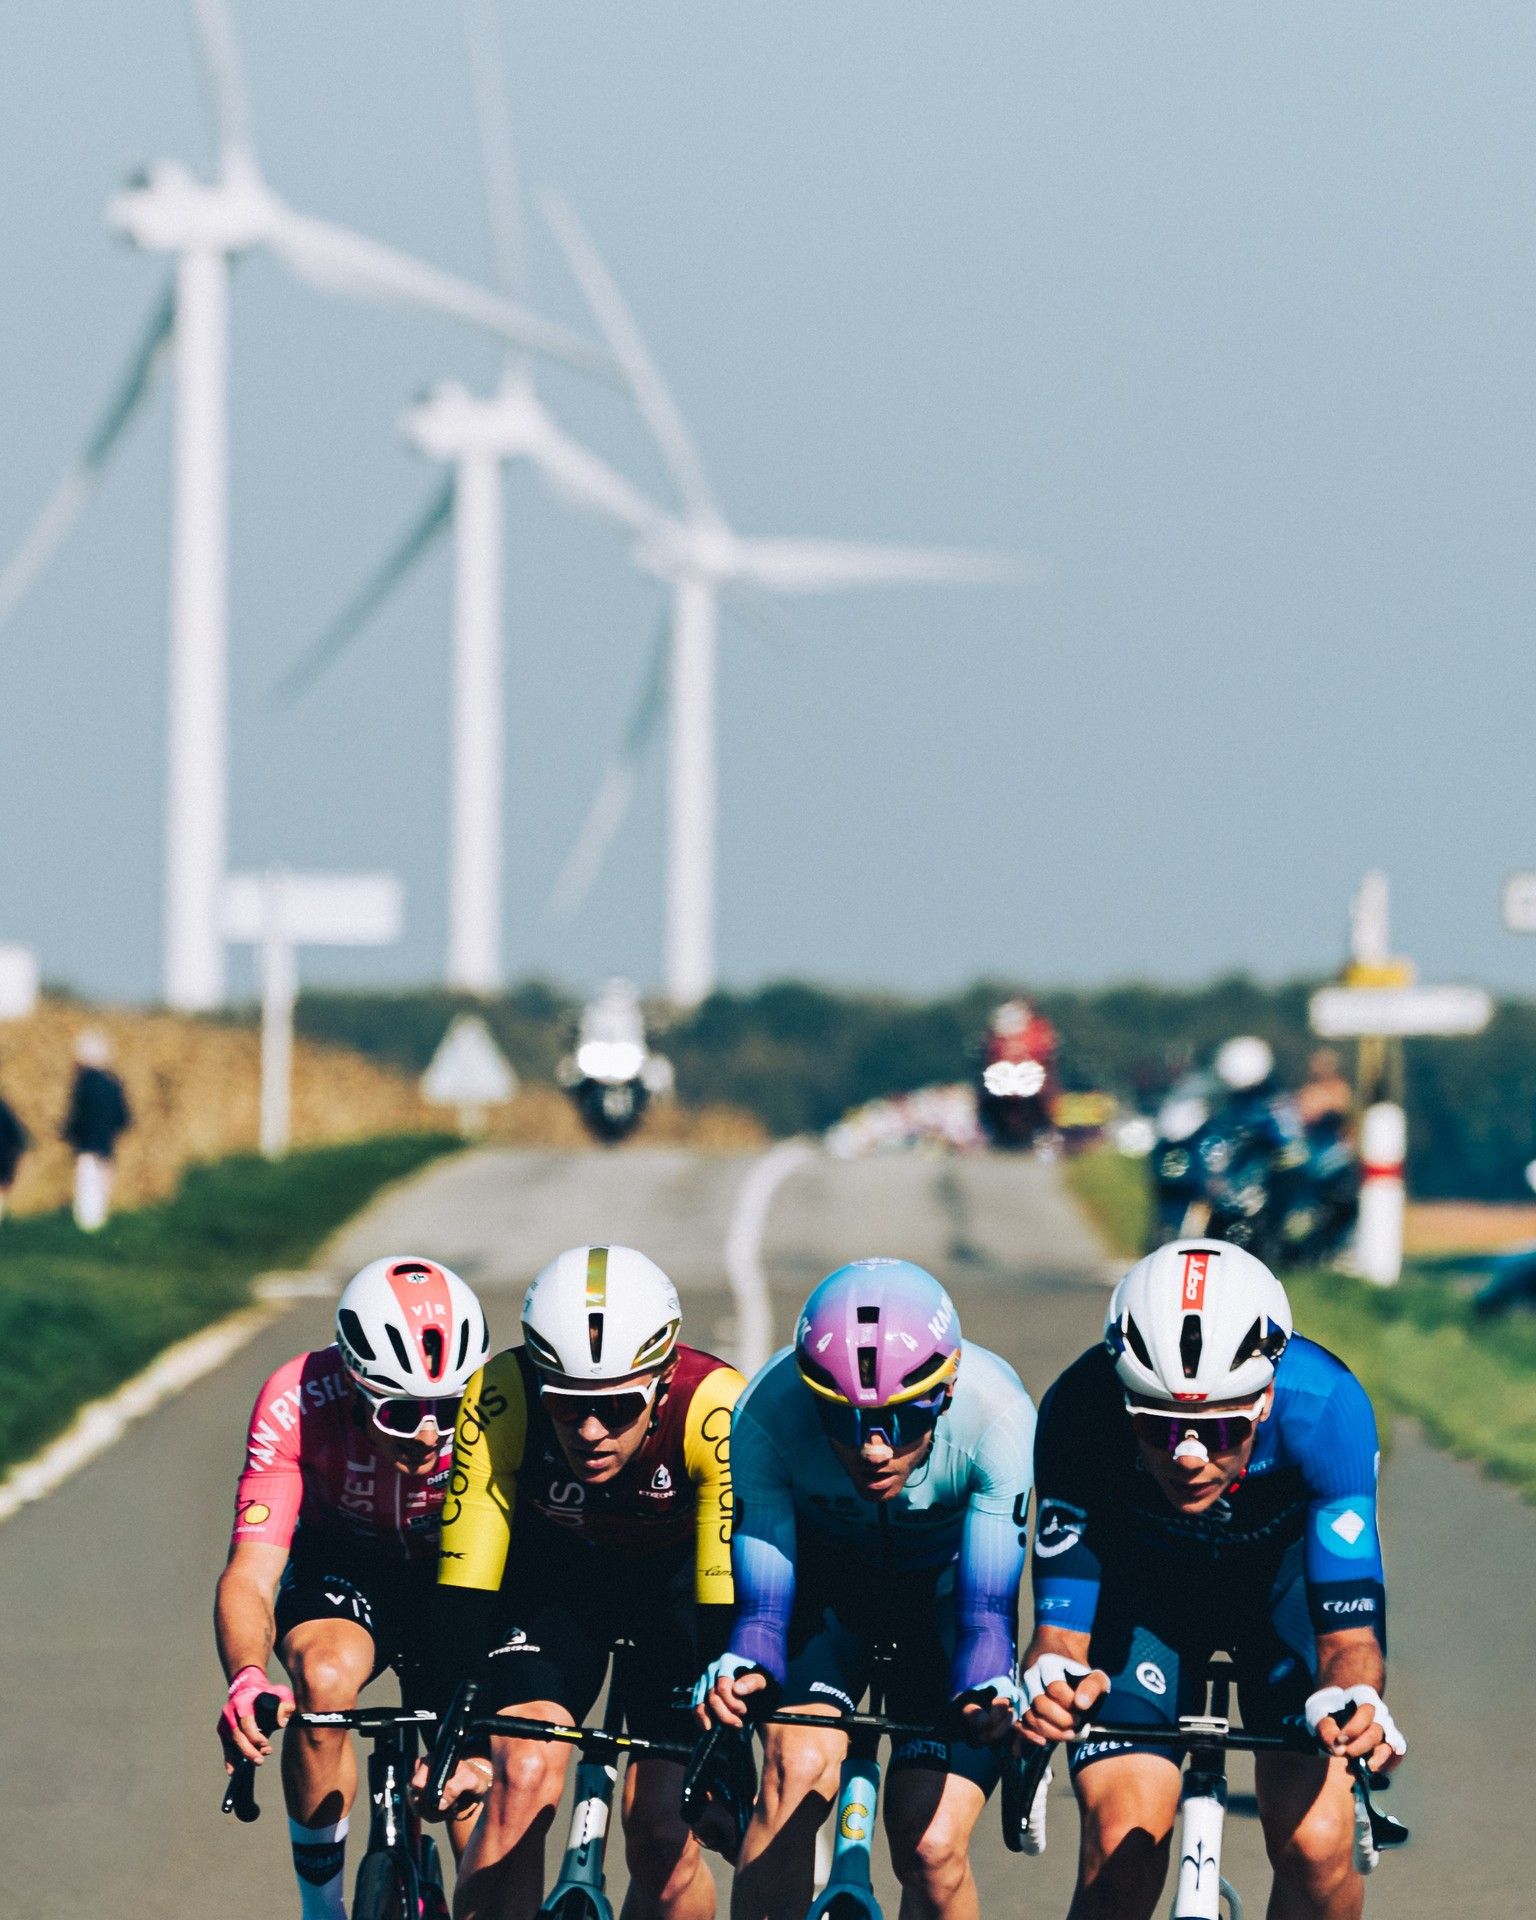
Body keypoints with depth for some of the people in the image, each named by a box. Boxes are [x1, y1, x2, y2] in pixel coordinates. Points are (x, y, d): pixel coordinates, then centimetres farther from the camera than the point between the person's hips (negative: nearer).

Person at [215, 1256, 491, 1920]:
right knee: (325, 1676, -33)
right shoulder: (295, 1404, -32)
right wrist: (246, 1678, -56)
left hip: (453, 1573, 1)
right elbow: (251, 1574, -34)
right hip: (342, 1566, -1)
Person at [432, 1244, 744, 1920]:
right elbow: (464, 1588, -32)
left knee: (662, 1835, -12)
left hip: (678, 1580, -1)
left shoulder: (712, 1407, -36)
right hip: (552, 1577, 1)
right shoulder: (500, 1398, -33)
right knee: (521, 1781, -22)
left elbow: (731, 1605, -35)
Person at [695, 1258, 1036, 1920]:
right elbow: (762, 1603, -29)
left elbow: (986, 1609, -33)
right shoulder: (767, 1414, -32)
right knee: (796, 1768, -27)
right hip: (826, 1583, 0)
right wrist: (742, 1671, -51)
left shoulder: (997, 1415, -34)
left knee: (931, 1848, -14)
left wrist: (989, 1691, -54)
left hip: (944, 1587, 0)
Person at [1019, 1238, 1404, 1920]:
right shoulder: (1080, 1414, -35)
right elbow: (1061, 1624, -33)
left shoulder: (1324, 1408, -36)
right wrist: (1052, 1680, -57)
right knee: (1119, 1858, -17)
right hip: (1143, 1577, 0)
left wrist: (1351, 1702, -59)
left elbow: (1349, 1632, -36)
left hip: (1282, 1575, 0)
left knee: (1313, 1847, -17)